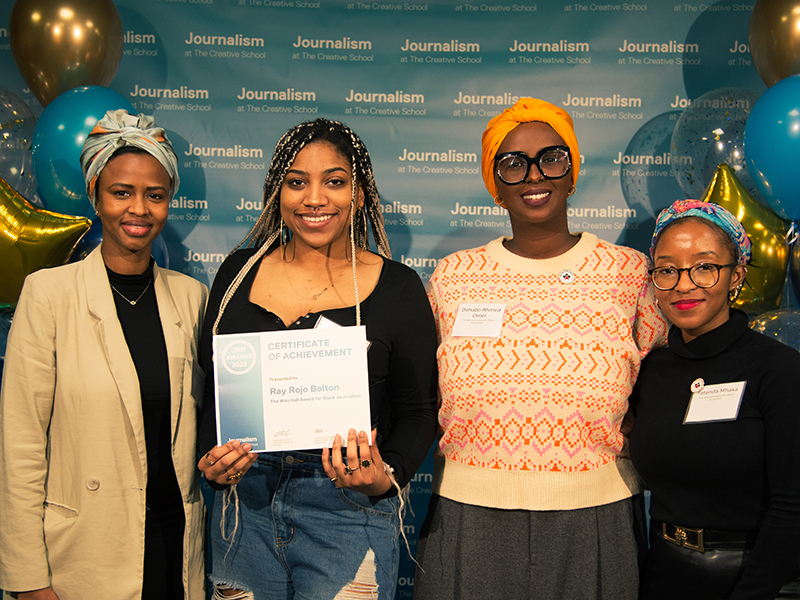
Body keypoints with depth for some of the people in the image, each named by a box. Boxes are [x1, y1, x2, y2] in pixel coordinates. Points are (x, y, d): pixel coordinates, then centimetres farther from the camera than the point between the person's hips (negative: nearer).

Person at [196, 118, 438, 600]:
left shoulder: (396, 287, -5)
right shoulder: (239, 271, 4)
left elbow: (418, 411, -1)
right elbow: (214, 386, 11)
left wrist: (387, 478, -17)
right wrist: (213, 459, -5)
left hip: (347, 510, -3)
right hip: (245, 500, 3)